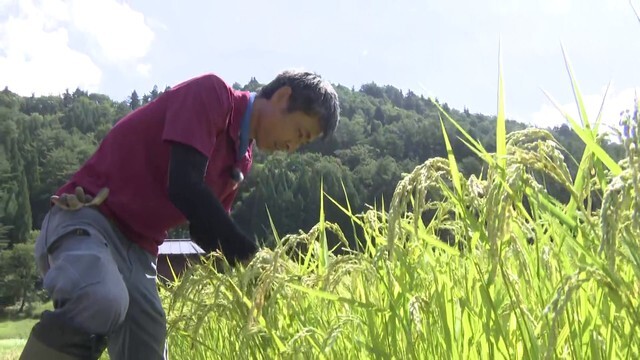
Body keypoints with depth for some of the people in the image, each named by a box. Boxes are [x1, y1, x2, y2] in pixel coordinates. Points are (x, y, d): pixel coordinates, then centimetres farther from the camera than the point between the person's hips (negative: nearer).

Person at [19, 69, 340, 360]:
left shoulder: (241, 159, 14)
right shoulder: (210, 94, -12)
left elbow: (207, 229, 20)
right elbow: (184, 186, -23)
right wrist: (251, 257, -19)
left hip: (137, 248, 9)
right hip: (85, 218, -9)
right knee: (103, 300, -39)